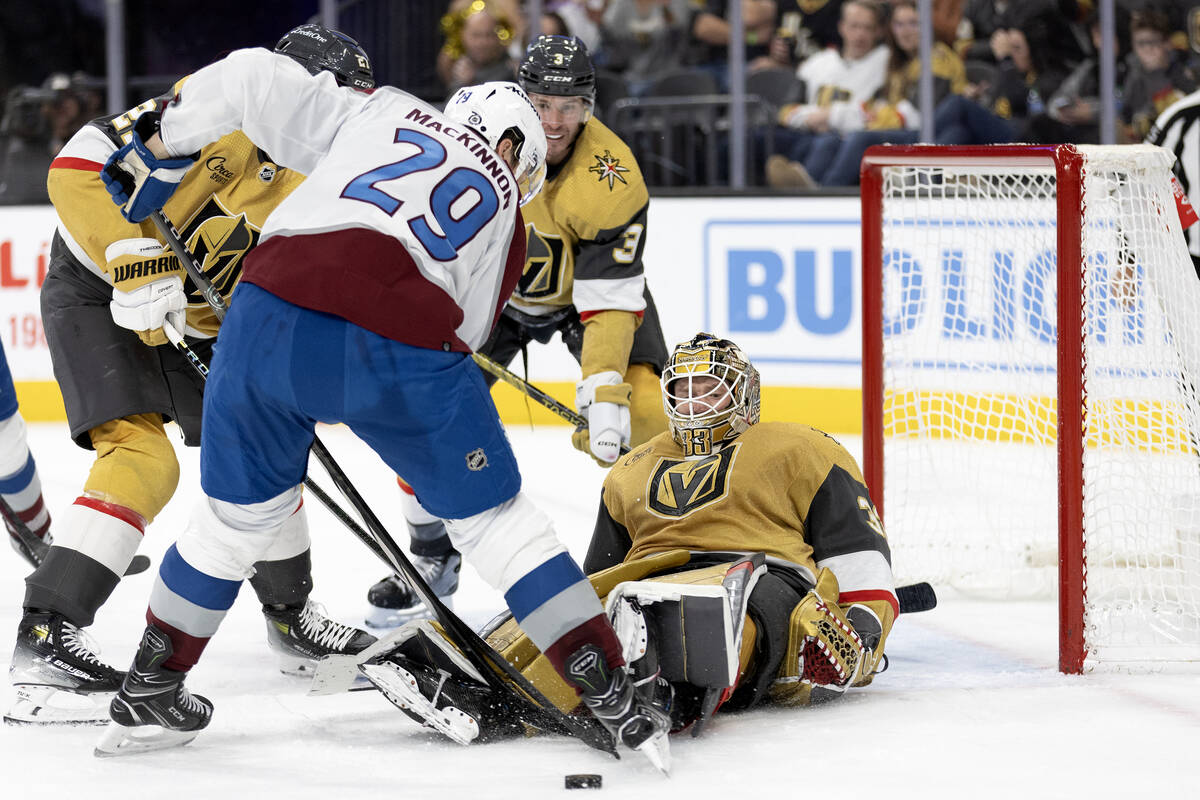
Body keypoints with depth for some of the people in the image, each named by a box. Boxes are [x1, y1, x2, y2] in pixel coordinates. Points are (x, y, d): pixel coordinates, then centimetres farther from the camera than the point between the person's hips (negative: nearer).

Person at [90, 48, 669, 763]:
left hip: (270, 318, 2)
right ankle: (611, 697, 13)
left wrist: (162, 153, 31)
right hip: (400, 345, -2)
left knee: (241, 515, 23)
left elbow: (251, 78, 20)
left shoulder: (377, 112, 27)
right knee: (496, 518, 15)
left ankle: (151, 693, 33)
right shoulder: (504, 217, 27)